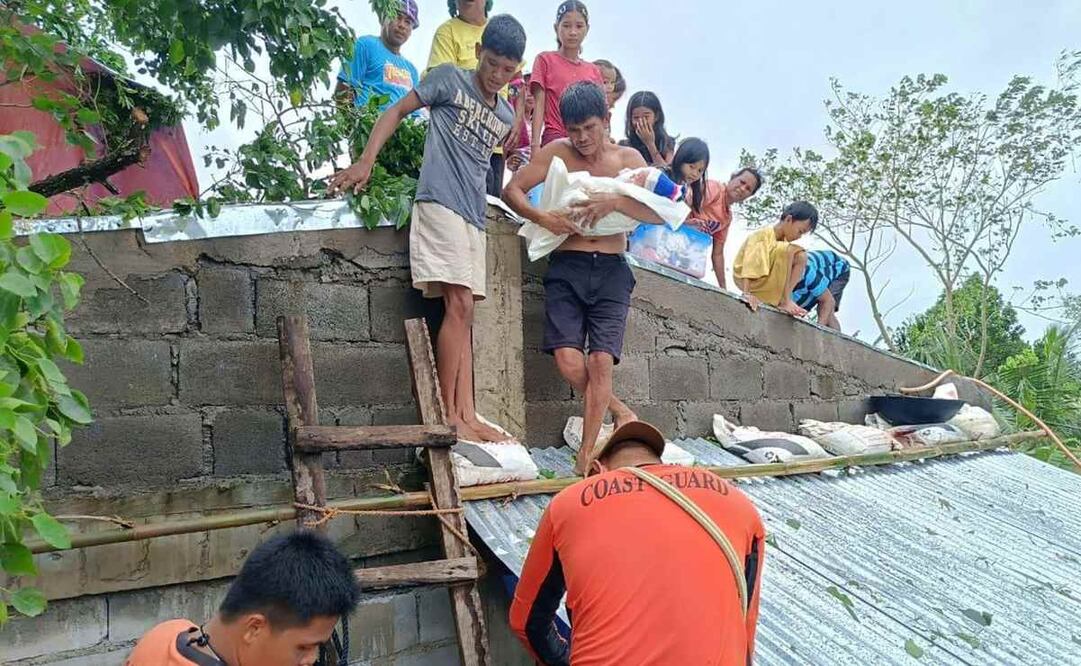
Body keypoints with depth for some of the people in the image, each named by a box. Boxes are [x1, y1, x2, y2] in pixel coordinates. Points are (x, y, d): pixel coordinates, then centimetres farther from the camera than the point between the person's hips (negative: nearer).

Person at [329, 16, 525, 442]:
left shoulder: (506, 116, 20)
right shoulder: (450, 79, 4)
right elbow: (398, 111, 3)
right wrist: (366, 161, -7)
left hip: (474, 215, 7)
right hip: (440, 203, -7)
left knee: (464, 314, 2)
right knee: (458, 305, -15)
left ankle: (468, 415, 3)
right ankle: (449, 416, -10)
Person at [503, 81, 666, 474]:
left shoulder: (628, 159, 8)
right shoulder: (557, 152, 7)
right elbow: (512, 190, 5)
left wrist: (616, 202, -18)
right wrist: (542, 217, -14)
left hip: (612, 270, 0)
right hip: (566, 267, 0)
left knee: (601, 360, -10)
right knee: (567, 359, -14)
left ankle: (586, 454, 2)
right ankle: (619, 411, 14)